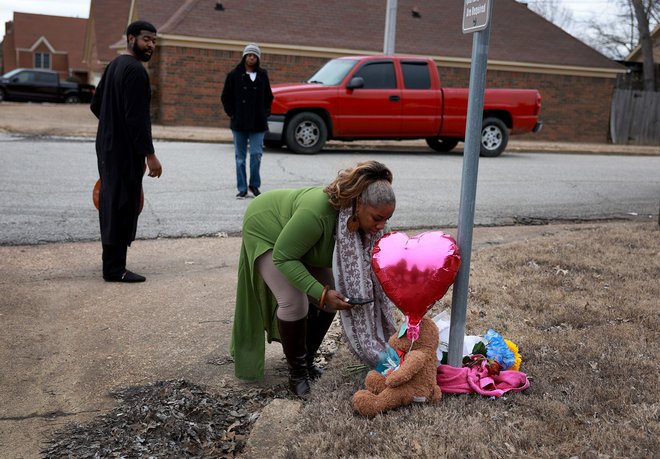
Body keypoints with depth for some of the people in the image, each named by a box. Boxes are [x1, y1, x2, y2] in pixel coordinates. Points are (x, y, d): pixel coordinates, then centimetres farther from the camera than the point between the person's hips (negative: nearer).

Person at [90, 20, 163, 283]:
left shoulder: (114, 66, 15)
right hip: (125, 151, -10)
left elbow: (96, 105, 21)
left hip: (107, 146, 10)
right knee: (123, 205, -6)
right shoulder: (135, 70, -16)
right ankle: (115, 269, 0)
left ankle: (111, 263, 26)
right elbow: (137, 118, -23)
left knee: (111, 203, 15)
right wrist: (150, 155, -22)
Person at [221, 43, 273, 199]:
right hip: (239, 123, -1)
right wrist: (232, 114, -1)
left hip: (258, 123, 1)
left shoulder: (262, 75, 9)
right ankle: (242, 189, 11)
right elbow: (225, 97, 5)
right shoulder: (234, 75, 2)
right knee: (240, 157, 4)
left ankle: (254, 184, 13)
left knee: (256, 154, -5)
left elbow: (268, 97, 17)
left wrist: (265, 114, 7)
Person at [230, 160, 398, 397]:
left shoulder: (368, 219, -23)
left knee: (329, 299, -4)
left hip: (304, 241, 7)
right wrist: (321, 293, -38)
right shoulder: (317, 213, -44)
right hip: (267, 232, -7)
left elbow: (365, 267, -13)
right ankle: (296, 372, -1)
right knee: (294, 302, -20)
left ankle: (307, 360, 16)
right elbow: (283, 256, -33)